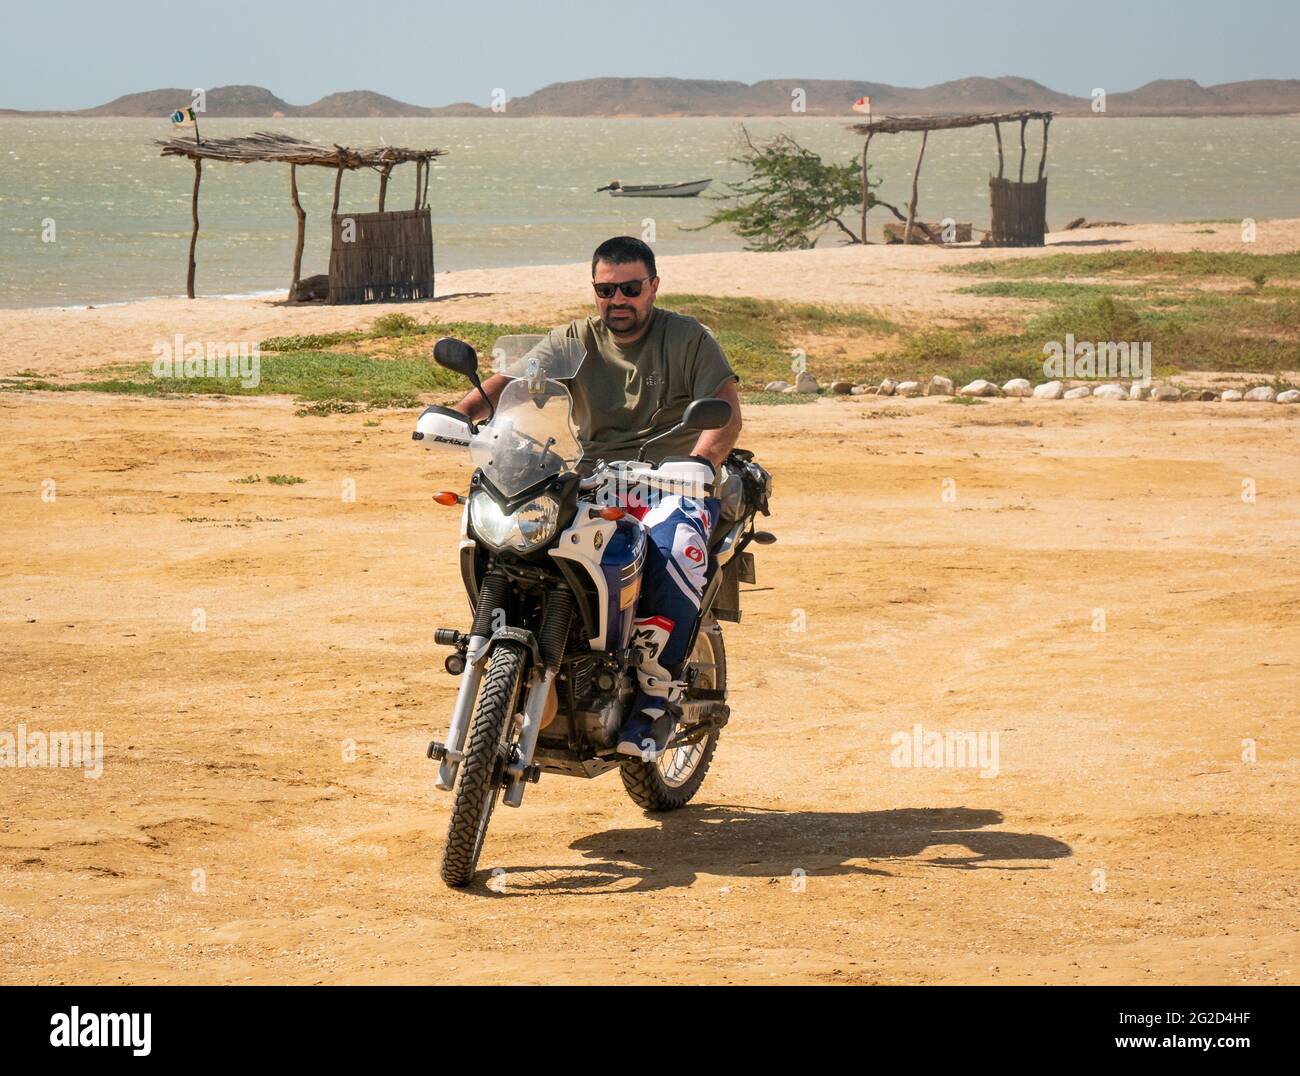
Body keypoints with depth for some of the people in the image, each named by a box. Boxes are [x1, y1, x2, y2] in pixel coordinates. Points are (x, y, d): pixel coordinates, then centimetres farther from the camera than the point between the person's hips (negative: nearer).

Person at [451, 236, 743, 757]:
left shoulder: (688, 338, 3)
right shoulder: (576, 341, 12)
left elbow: (726, 411, -8)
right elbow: (514, 377, -1)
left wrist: (701, 460, -30)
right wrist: (461, 411, -22)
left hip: (675, 483, -4)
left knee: (674, 549, -37)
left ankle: (655, 698, -26)